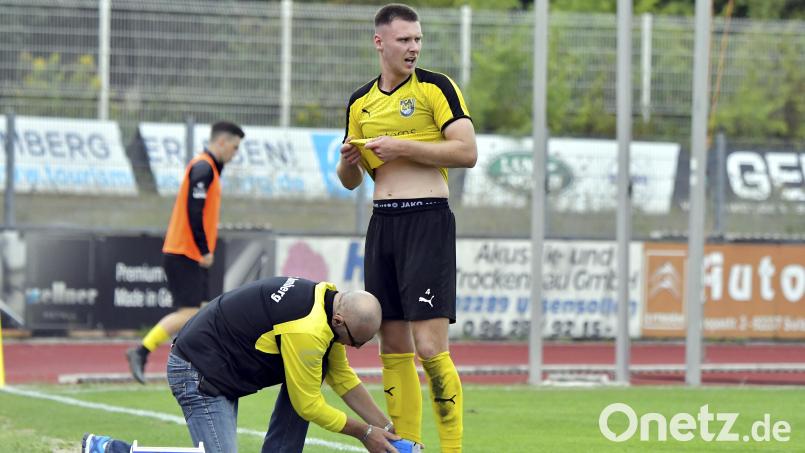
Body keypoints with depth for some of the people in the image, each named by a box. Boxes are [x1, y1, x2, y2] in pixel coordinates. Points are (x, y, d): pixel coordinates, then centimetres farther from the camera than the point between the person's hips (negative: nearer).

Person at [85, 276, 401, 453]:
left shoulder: (328, 299, 5)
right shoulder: (307, 331, -25)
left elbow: (342, 376, 20)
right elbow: (309, 406, -15)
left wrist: (384, 426, 16)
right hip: (198, 371, -10)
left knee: (316, 368, 4)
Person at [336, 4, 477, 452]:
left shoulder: (436, 87, -2)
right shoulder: (360, 102, 14)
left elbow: (467, 152, -11)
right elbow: (351, 180, 21)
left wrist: (404, 148, -15)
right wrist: (349, 160, -1)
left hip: (427, 219, -6)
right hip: (383, 224, 6)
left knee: (430, 347, -12)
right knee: (393, 348, 5)